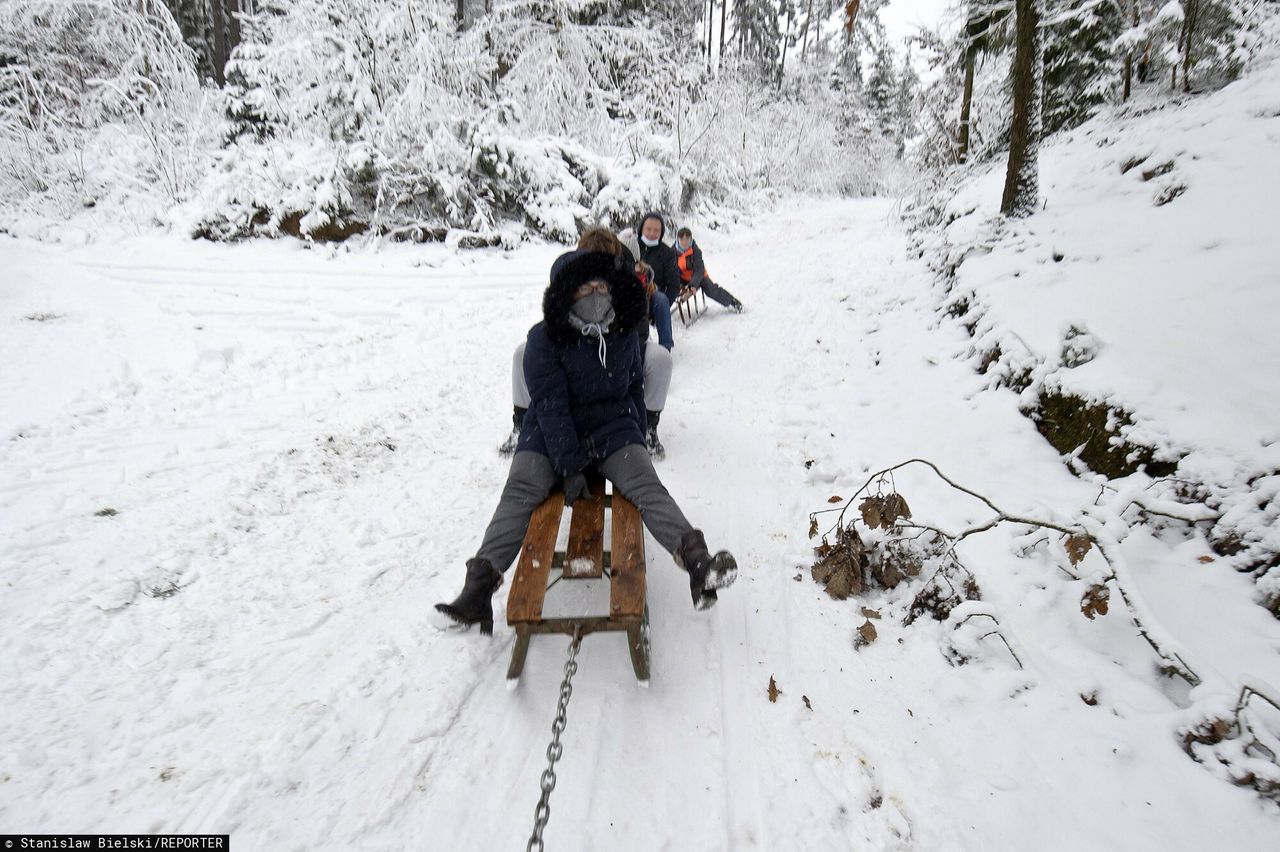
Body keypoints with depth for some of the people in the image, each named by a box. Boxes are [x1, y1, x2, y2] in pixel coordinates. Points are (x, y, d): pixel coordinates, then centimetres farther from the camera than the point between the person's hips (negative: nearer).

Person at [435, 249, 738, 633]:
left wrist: (638, 444, 14)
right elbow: (550, 406, -16)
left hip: (612, 429, 2)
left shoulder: (624, 334, 3)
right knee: (519, 491, -22)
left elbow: (635, 388, 15)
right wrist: (570, 467, -21)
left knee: (646, 485, -22)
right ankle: (481, 584, -29)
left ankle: (696, 558, -38)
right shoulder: (544, 339, -10)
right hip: (551, 434, -1)